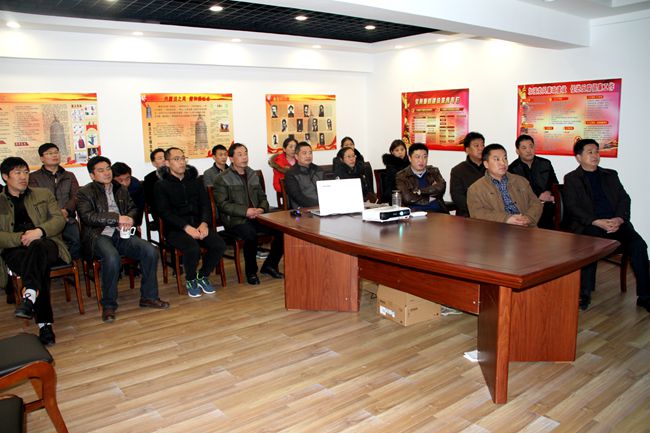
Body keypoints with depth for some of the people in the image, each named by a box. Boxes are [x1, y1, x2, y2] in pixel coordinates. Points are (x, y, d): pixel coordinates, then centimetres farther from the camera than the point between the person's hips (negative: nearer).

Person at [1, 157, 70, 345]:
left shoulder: (44, 194, 21)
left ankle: (29, 297, -54)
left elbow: (59, 219, 7)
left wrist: (39, 232, -13)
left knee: (37, 247, -39)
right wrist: (21, 238, -15)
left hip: (46, 244, 1)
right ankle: (44, 323, -40)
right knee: (39, 266, -36)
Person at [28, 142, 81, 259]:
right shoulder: (33, 177, 16)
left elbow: (76, 197, 12)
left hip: (67, 218, 2)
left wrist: (66, 210, -11)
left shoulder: (70, 176, 25)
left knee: (77, 241, -29)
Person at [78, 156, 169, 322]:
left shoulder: (121, 190, 21)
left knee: (151, 251, -20)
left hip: (121, 234, 5)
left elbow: (133, 208, 22)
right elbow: (87, 216, -9)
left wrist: (129, 219, -3)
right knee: (112, 257, -37)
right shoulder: (85, 192, 4)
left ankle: (148, 297, -6)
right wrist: (117, 218, -16)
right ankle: (108, 305, -18)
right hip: (99, 236, -5)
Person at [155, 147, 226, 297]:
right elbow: (165, 212, -8)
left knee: (219, 245, -21)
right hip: (175, 228, -4)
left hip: (198, 224, 4)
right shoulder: (161, 185, 1)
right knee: (193, 248, -33)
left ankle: (203, 276, 6)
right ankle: (190, 280, -2)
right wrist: (186, 227, -20)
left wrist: (204, 223, -11)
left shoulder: (195, 180, 15)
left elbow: (206, 204, 9)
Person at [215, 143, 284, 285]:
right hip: (235, 220, -5)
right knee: (251, 235, -36)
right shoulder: (223, 179, 1)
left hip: (256, 217, 5)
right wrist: (246, 211, -18)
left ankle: (270, 265, 2)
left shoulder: (253, 175, 19)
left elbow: (262, 197, 22)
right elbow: (223, 204, -8)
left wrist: (262, 209, -1)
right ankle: (251, 272, -12)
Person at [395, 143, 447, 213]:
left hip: (438, 212, 3)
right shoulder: (401, 176, 5)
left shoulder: (434, 171, 17)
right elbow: (407, 198, -10)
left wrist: (420, 191, -8)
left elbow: (441, 188, -1)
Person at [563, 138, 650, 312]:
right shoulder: (571, 178, 11)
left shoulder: (611, 175, 24)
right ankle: (584, 294, -25)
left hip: (616, 222, 4)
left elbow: (624, 198, 13)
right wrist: (597, 222, -15)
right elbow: (572, 207, -1)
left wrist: (619, 219, -9)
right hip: (589, 224, -4)